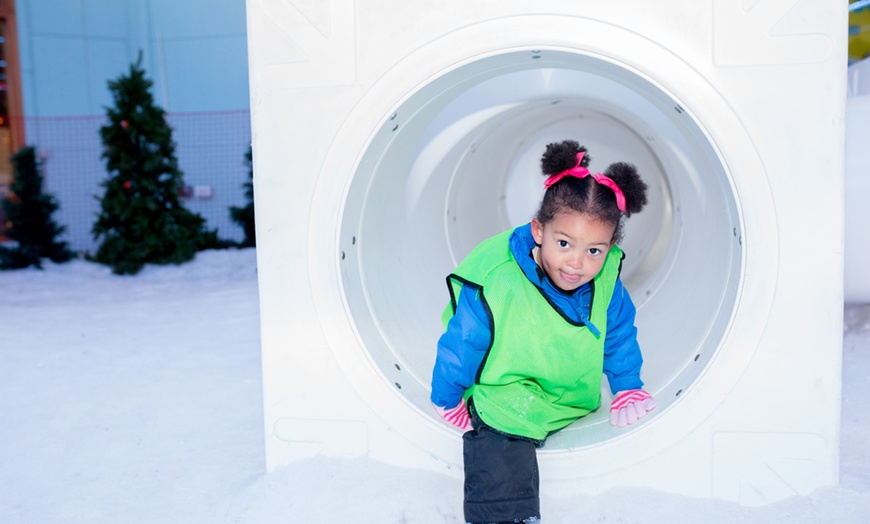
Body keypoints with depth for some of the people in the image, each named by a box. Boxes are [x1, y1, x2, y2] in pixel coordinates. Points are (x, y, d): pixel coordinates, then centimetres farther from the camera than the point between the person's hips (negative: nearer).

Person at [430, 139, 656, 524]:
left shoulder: (606, 284, -14)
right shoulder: (495, 286, -28)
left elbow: (619, 336, 6)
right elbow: (459, 348, -14)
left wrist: (628, 391, 12)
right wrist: (448, 403, -2)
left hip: (577, 410, 6)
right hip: (505, 418, -5)